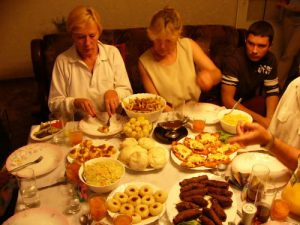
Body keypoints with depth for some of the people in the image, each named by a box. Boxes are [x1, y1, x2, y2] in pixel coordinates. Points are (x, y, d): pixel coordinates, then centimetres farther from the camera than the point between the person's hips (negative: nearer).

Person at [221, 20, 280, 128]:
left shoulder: (270, 60, -9)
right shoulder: (234, 60, -27)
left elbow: (272, 92, -2)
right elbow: (227, 100, -30)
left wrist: (270, 117, -23)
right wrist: (259, 119, -35)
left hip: (249, 101, 6)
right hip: (230, 106, -5)